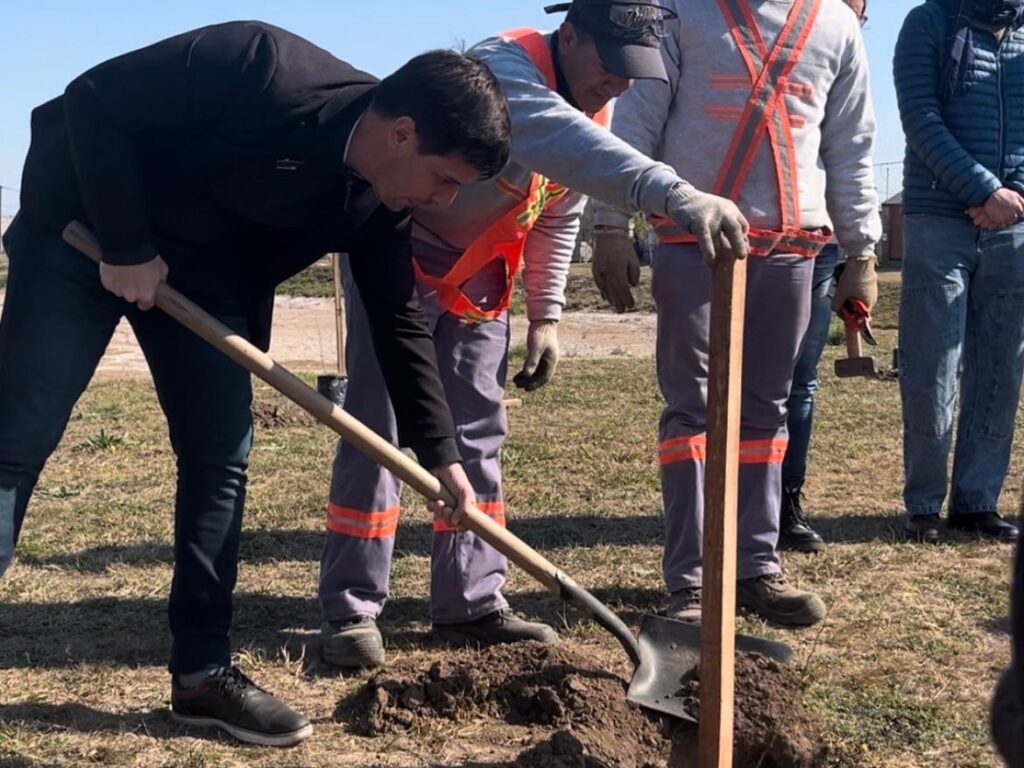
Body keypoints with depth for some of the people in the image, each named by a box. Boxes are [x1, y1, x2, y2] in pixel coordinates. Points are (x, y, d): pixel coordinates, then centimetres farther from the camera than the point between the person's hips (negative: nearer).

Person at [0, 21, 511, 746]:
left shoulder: (380, 205, -10)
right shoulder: (257, 67, -32)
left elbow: (399, 323, -2)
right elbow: (92, 101, -25)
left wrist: (441, 456, -5)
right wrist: (126, 247, -23)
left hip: (210, 266, 6)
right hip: (85, 226, -6)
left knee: (221, 454, -1)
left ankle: (203, 670, 6)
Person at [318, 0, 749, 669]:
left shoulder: (594, 105, -2)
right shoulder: (504, 69, -29)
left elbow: (558, 218, 10)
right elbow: (562, 142, -52)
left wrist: (546, 314, 3)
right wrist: (676, 195, -66)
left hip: (478, 272, 8)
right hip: (396, 250, -8)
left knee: (479, 431, 6)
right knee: (379, 425, -9)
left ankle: (472, 602, 13)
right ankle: (351, 609, -1)